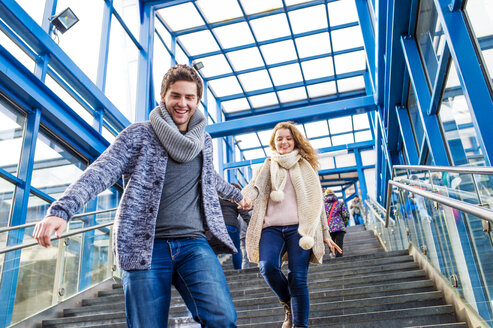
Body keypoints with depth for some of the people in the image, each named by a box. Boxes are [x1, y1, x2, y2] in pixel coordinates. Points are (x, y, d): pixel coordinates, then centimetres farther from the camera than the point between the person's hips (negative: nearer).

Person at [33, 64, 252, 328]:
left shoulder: (203, 140, 17)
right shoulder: (138, 135, 4)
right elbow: (101, 172, -7)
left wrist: (237, 195, 53)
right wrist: (61, 210, -22)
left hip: (194, 243, 3)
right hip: (145, 247, -2)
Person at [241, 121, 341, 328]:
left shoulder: (306, 167, 20)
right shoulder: (267, 167, 20)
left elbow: (317, 203, 19)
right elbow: (254, 186, 0)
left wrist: (326, 235, 16)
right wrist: (244, 197, -24)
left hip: (299, 227, 0)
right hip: (271, 227, 0)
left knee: (298, 278, -10)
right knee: (267, 266, -22)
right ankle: (287, 304, 6)